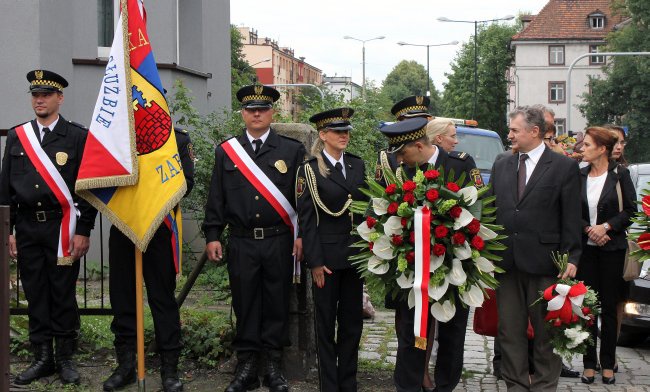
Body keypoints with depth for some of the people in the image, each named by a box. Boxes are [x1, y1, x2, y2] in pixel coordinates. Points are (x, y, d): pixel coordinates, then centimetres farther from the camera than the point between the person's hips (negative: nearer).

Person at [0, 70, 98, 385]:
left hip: (62, 227, -3)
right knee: (35, 295, 7)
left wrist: (83, 232, -7)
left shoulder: (78, 137, 0)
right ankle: (43, 358, 17)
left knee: (63, 294, 2)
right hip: (27, 227, 3)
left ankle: (65, 358, 13)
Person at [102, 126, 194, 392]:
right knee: (122, 295, 7)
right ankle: (125, 364, 18)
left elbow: (186, 183, -3)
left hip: (159, 227, -3)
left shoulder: (178, 138, 3)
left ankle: (170, 368, 9)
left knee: (163, 296, 2)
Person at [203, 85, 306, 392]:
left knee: (277, 304, 5)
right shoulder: (225, 151, 8)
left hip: (279, 242, -1)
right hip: (241, 243, 1)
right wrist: (212, 236, 2)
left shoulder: (292, 150, 5)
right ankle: (246, 366, 14)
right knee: (245, 305, 5)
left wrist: (302, 234, -2)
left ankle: (274, 366, 16)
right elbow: (216, 198, 8)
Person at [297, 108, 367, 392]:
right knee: (326, 323, 6)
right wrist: (315, 262, -13)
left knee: (352, 322, 10)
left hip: (355, 254, 4)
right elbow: (306, 219, -8)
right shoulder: (310, 170, -6)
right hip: (327, 256, -4)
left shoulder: (357, 165, 8)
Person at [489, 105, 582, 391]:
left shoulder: (565, 167, -1)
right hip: (506, 261, 4)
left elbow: (572, 218, -4)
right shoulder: (501, 167, 13)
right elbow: (490, 211, 13)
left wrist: (571, 258, -9)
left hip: (543, 261, -4)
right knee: (509, 330, 8)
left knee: (546, 331, 6)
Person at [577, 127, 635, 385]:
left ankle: (608, 364, 13)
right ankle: (589, 363, 10)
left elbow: (630, 210, -3)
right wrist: (588, 229, -11)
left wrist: (606, 226, -14)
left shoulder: (619, 174, -3)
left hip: (612, 248, -2)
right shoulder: (580, 176, 5)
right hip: (586, 247, 2)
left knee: (609, 306, 4)